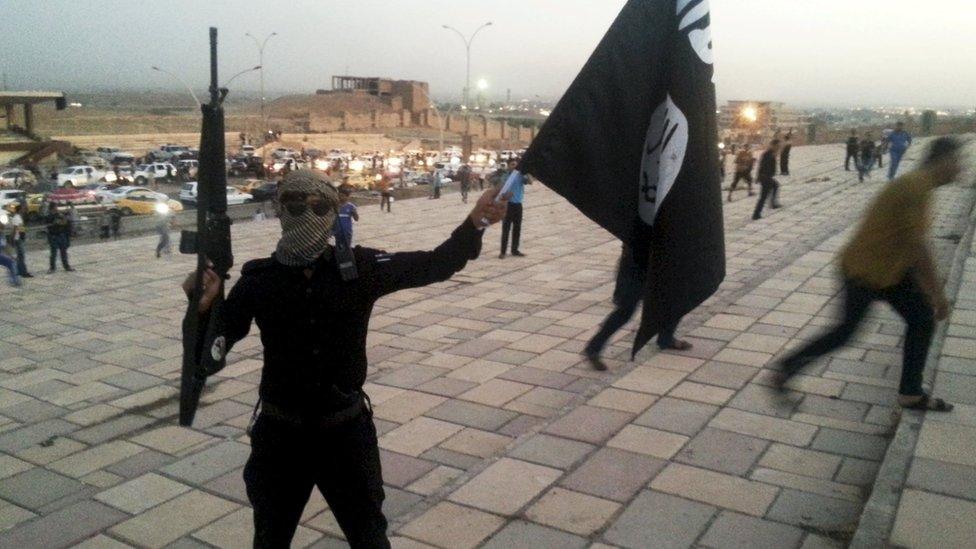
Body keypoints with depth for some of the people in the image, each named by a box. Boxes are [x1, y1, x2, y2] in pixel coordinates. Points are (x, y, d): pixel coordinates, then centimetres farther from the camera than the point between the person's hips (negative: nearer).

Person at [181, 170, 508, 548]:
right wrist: (203, 308, -24)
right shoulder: (259, 279, -9)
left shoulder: (360, 268, -9)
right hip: (280, 434, 1)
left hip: (345, 431, 0)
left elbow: (434, 265, -4)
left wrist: (474, 224, -17)